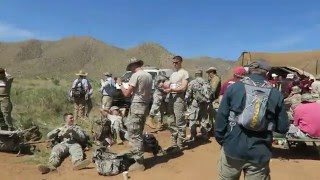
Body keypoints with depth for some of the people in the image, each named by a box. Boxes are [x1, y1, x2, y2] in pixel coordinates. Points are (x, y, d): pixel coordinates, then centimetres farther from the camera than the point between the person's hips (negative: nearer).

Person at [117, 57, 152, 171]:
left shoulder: (136, 75, -13)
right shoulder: (149, 75, 12)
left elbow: (127, 94, -14)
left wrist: (120, 84, 2)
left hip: (137, 106, -9)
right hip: (145, 106, 9)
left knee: (134, 134, -4)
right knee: (138, 133, 18)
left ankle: (139, 163, 0)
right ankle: (139, 157, 26)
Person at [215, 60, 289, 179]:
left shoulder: (233, 88, -4)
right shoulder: (276, 94, -1)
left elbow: (221, 118, -4)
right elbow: (283, 128, 1)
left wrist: (221, 140, 8)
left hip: (232, 149, 0)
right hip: (259, 154, 1)